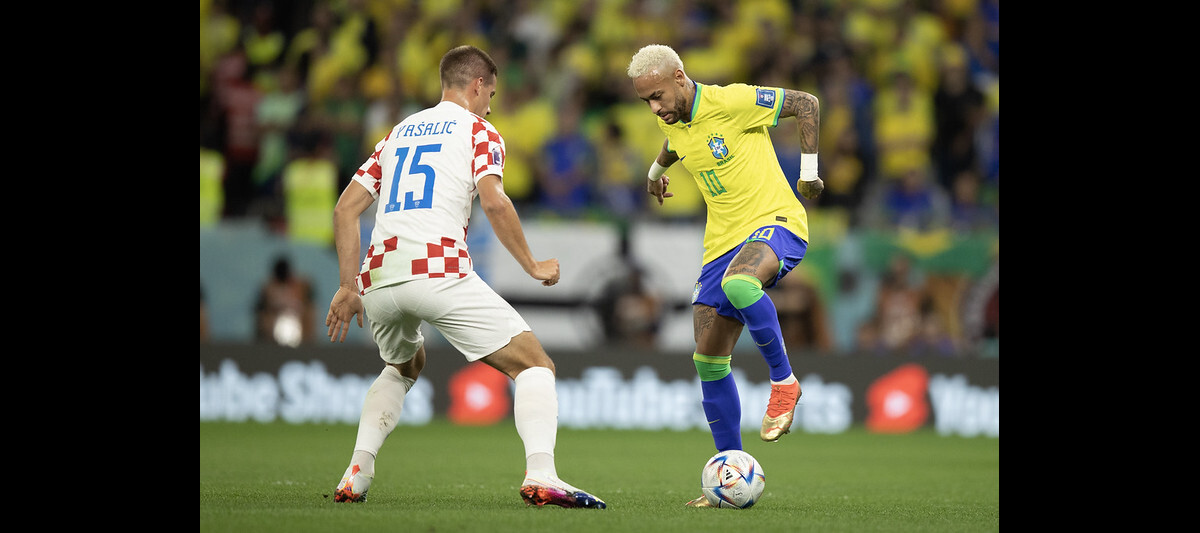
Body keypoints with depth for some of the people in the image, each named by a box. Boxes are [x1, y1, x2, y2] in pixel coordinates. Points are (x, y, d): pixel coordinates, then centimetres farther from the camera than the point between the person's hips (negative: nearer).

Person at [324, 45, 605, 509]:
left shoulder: (399, 132, 26)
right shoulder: (479, 132, 10)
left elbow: (345, 209, 20)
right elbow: (493, 201, -9)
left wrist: (348, 287, 21)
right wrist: (533, 266, 1)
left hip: (379, 279, 6)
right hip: (440, 272, -6)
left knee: (403, 366, 35)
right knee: (535, 365, 0)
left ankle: (357, 473, 18)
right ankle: (541, 476, -24)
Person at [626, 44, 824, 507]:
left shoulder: (732, 101, -15)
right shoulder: (671, 120, 7)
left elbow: (805, 103, -7)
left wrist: (809, 170, -8)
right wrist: (658, 167, 43)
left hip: (775, 222, -8)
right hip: (723, 239, 8)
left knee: (737, 283, -41)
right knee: (708, 360, 0)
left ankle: (783, 380, -19)